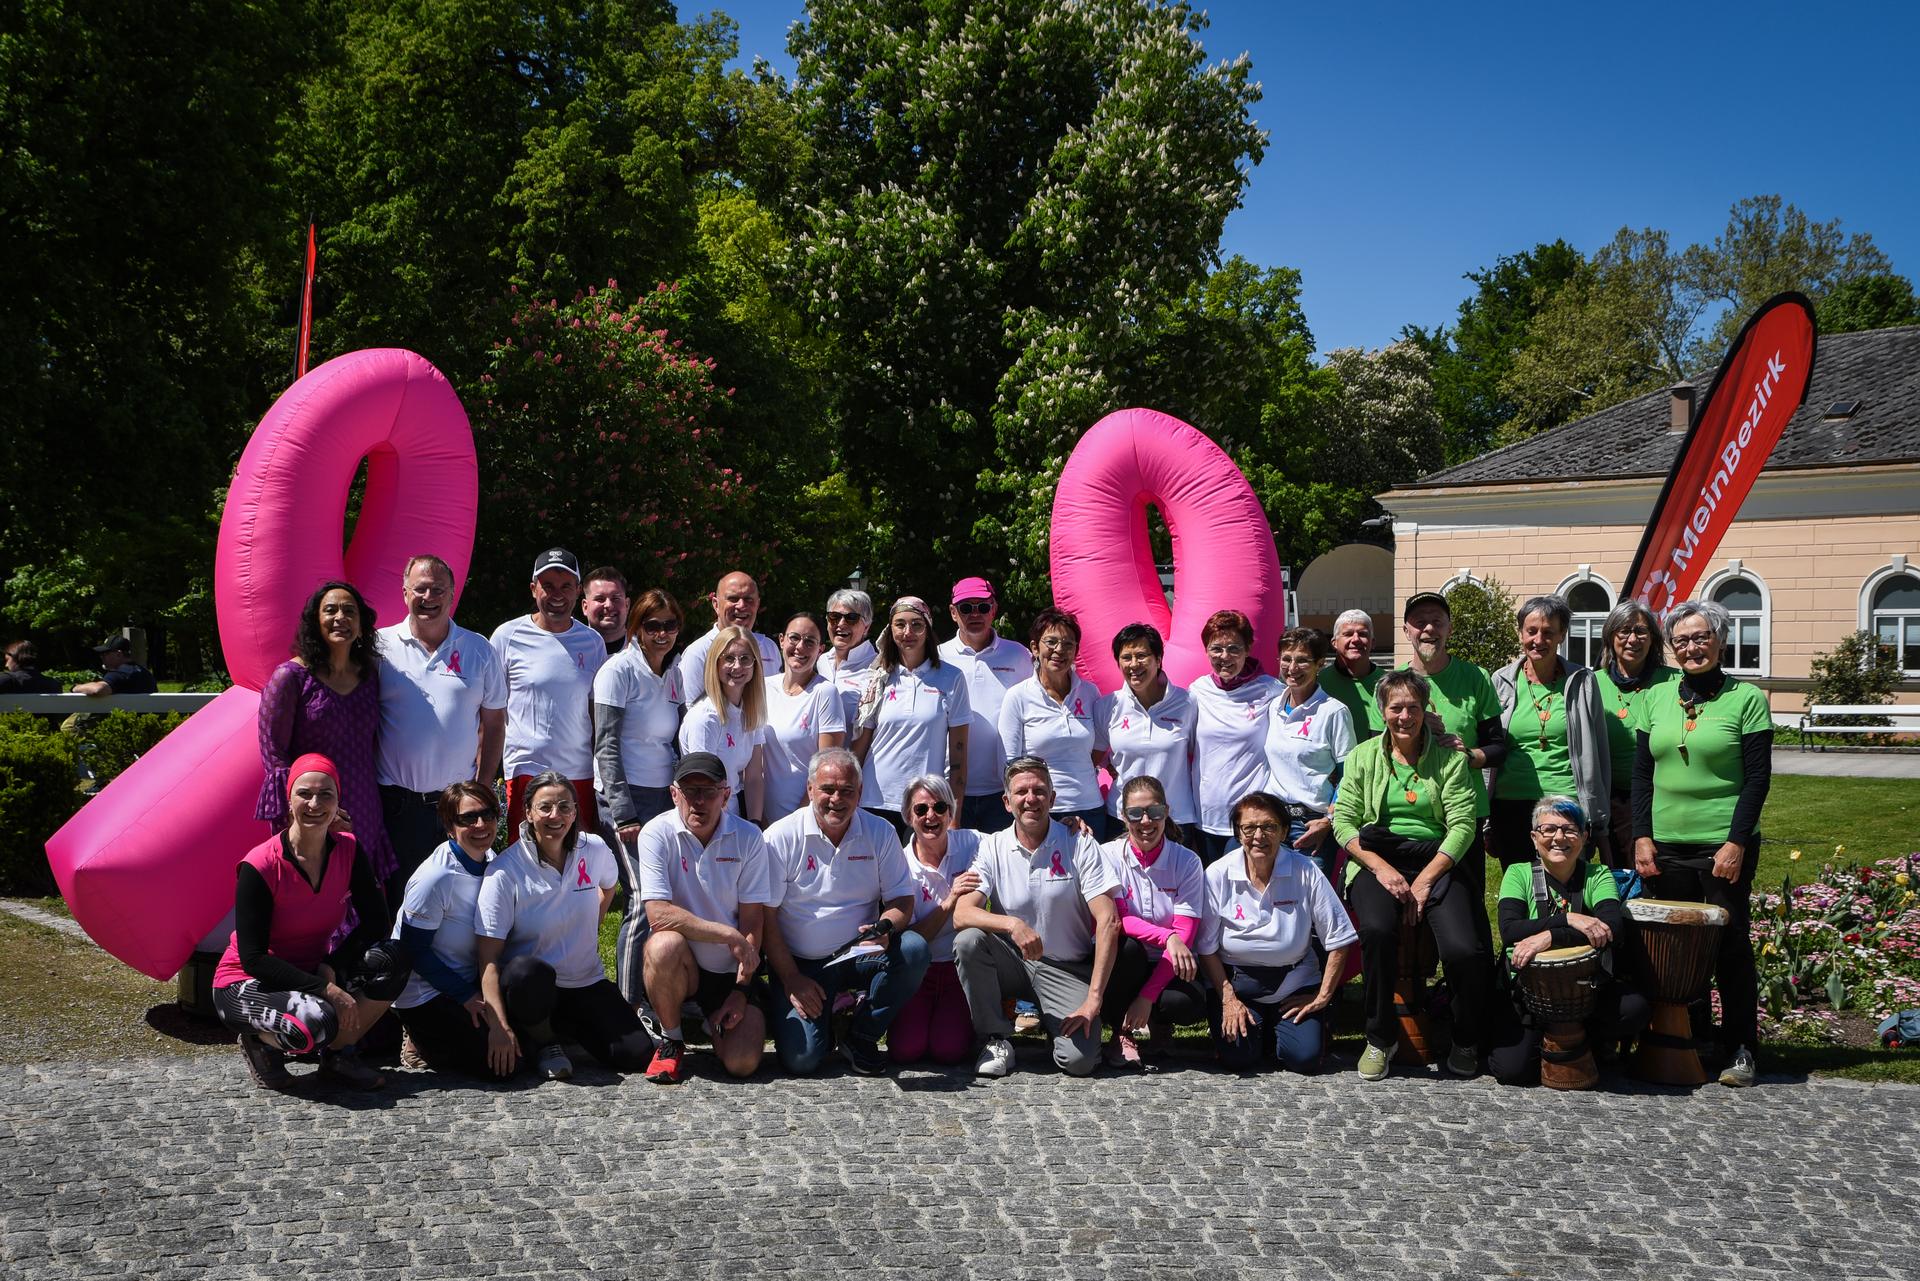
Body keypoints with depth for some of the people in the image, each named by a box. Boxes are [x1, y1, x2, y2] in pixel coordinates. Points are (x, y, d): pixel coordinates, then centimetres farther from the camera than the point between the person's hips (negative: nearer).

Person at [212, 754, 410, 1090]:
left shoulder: (347, 850, -8)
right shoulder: (260, 867, -22)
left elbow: (375, 920, -6)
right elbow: (253, 959, -22)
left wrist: (331, 968, -22)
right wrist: (326, 989, -29)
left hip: (310, 972, 5)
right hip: (246, 984, -5)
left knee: (389, 961, -22)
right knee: (315, 1021, -36)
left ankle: (336, 1054, -2)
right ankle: (260, 1041, 0)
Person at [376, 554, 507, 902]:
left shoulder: (479, 650, 6)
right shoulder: (380, 647, 0)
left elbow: (494, 723, 10)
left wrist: (483, 787, 4)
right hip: (397, 804, -1)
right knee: (398, 903, 5)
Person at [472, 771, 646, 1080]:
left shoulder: (594, 850, -4)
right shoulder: (505, 871, -16)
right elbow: (488, 958, -20)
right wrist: (500, 1027, -29)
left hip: (585, 983, 4)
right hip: (529, 985, -4)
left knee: (635, 1055, -16)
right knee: (529, 972, -40)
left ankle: (564, 1026, 15)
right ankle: (544, 1042, -6)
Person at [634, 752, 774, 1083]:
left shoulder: (747, 837, -4)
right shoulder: (657, 834, -11)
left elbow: (753, 920, -3)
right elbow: (659, 914, -21)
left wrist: (742, 988, -10)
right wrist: (729, 934, -24)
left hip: (730, 970, 1)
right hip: (681, 967, -1)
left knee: (742, 1064, -18)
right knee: (665, 944, -36)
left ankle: (714, 1019, 19)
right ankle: (671, 1040, -10)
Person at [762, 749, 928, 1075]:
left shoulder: (880, 833, 0)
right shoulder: (780, 837, -7)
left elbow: (903, 900, 1)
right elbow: (766, 917, -7)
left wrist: (885, 927, -22)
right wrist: (791, 980, -11)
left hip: (860, 954, 2)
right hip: (800, 963, -2)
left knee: (914, 948, -28)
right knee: (800, 1059, -21)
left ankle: (861, 1036, -7)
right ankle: (823, 1015, 16)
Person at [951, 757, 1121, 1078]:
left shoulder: (1079, 845, -7)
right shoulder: (992, 847, -3)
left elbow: (1108, 922, -12)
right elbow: (961, 915, -16)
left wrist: (1093, 999, -19)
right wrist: (1012, 924, -36)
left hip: (1066, 970, -1)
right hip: (1011, 962, 2)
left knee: (1079, 1060, -24)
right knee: (968, 940, -29)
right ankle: (995, 1040, -11)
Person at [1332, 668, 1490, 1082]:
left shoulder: (1449, 758, 5)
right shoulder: (1364, 756, 9)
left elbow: (1462, 826, -3)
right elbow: (1343, 821, 2)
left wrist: (1425, 879, -13)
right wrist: (1382, 869, -12)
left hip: (1436, 863, 0)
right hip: (1377, 862, 0)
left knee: (1463, 948, -25)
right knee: (1377, 929, -32)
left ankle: (1466, 1042, 5)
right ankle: (1379, 1037, -10)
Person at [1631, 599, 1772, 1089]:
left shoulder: (1746, 698, -2)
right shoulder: (1656, 698, 8)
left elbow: (1758, 778, -4)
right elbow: (1641, 774, 10)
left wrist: (1736, 842, -11)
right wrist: (1642, 836, 2)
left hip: (1725, 845, -3)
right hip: (1667, 846, 3)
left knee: (1731, 945, 3)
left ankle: (1740, 1049, 14)